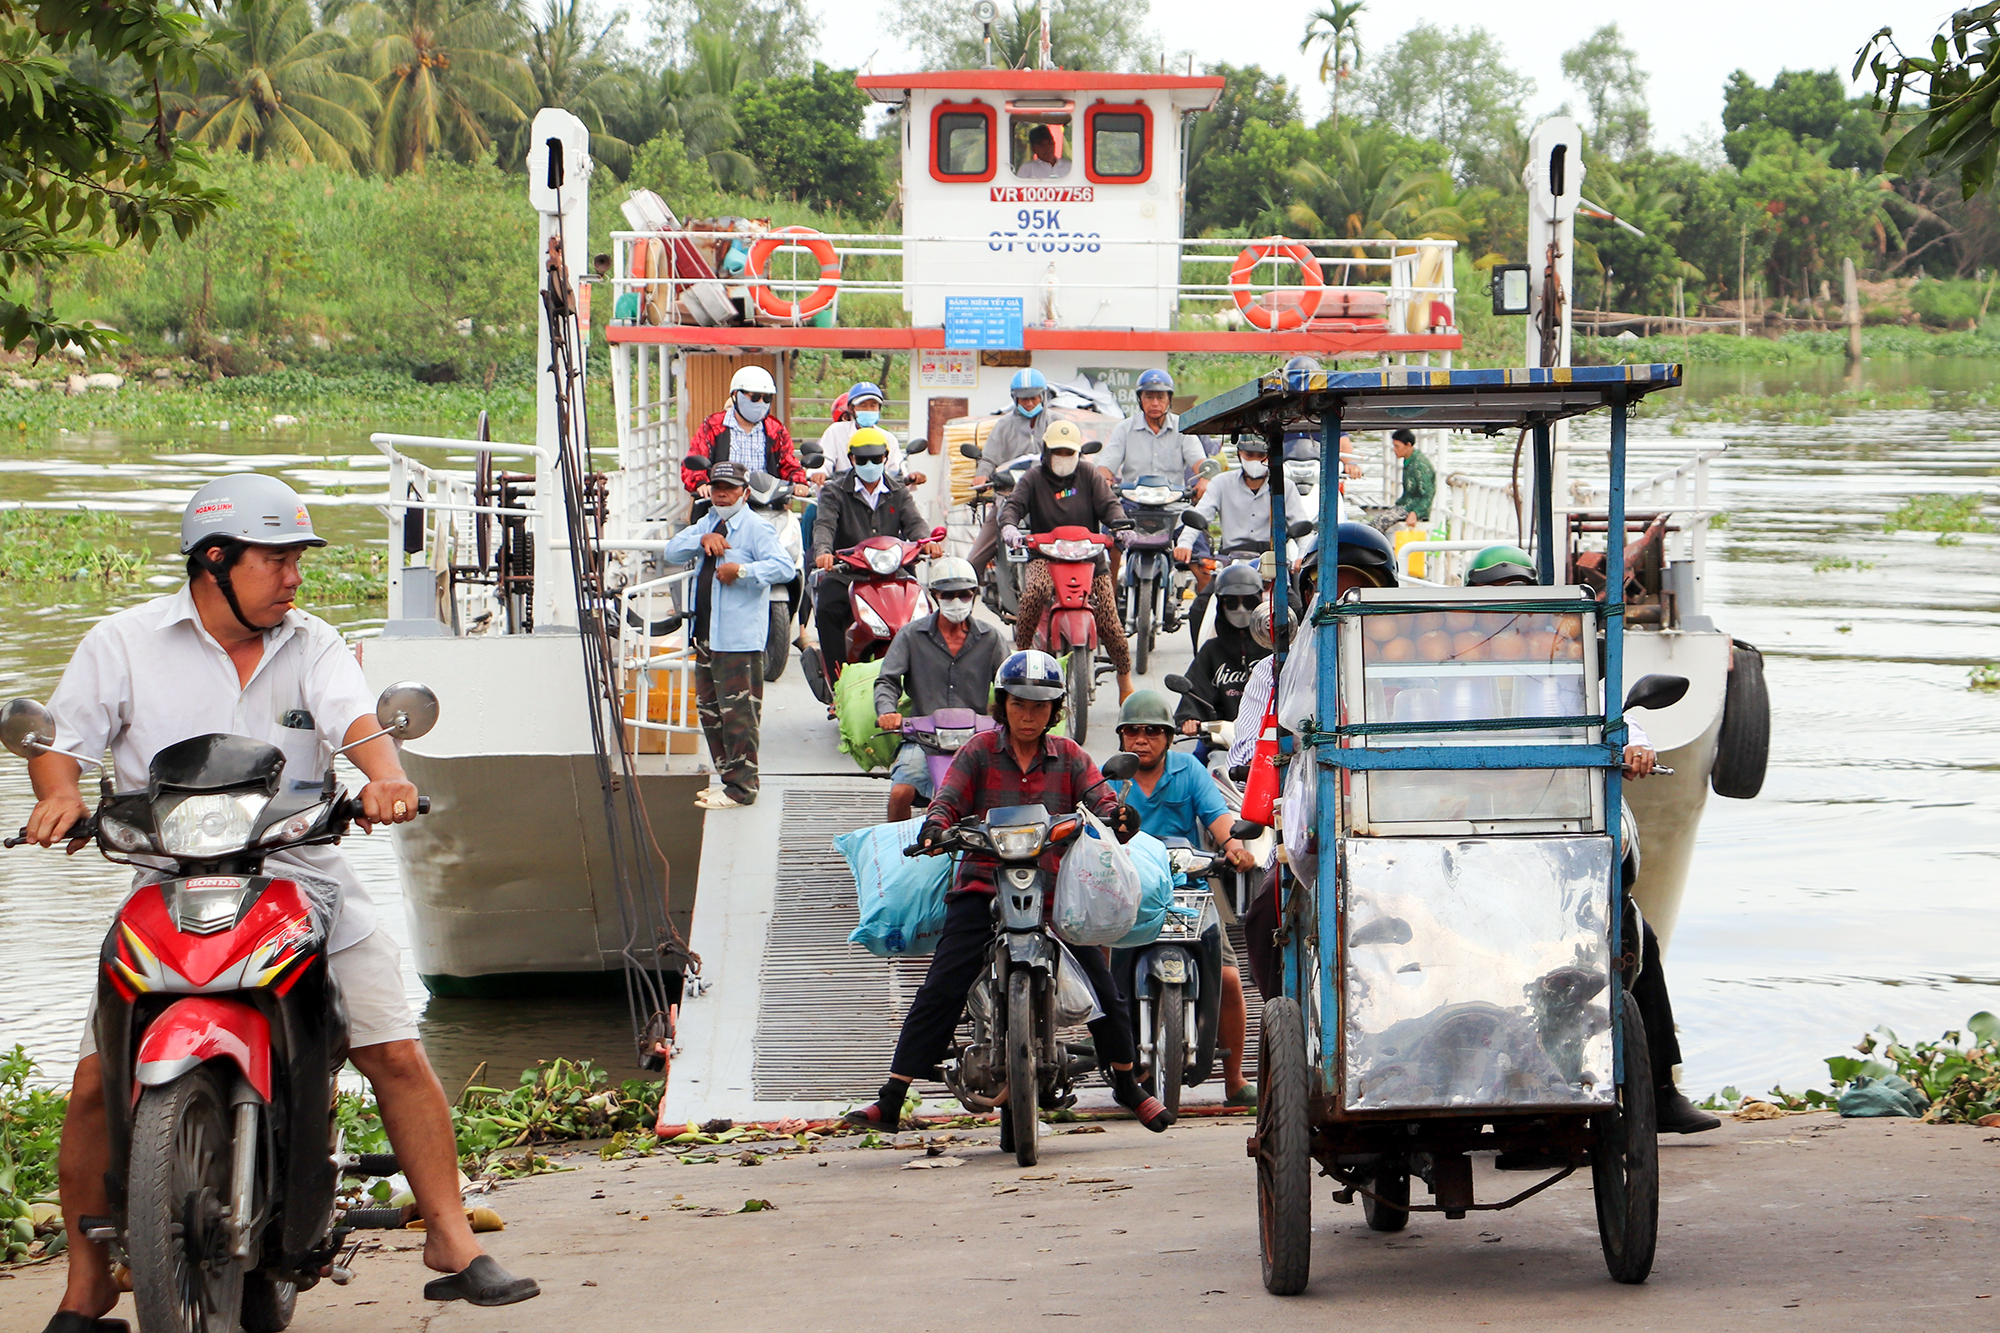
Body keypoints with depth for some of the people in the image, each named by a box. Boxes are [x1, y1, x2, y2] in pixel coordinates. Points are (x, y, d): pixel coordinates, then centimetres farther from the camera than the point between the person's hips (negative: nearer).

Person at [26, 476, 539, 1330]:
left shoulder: (312, 645, 8)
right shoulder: (126, 642, 5)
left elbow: (357, 717, -8)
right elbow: (60, 735, 4)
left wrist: (383, 775, -30)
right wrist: (59, 794, -19)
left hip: (303, 884, 1)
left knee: (396, 1053, -8)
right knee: (97, 1080, -10)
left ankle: (450, 1243, 3)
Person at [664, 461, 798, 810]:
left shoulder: (755, 528, -8)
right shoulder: (706, 524, 17)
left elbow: (785, 567, -19)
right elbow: (672, 553, 8)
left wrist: (742, 570, -28)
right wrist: (701, 540, -10)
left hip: (739, 639, -9)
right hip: (706, 634, 9)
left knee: (737, 711, -8)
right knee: (709, 709, 14)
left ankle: (742, 787, -4)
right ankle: (728, 777, 24)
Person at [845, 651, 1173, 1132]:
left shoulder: (1069, 757, 10)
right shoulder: (979, 751, 5)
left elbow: (1099, 798, -2)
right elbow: (949, 798, -5)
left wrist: (1117, 816, -26)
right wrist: (935, 826, -28)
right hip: (984, 884, -2)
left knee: (1101, 986, 0)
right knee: (941, 990, -12)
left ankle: (1128, 1086, 24)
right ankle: (890, 1101, -11)